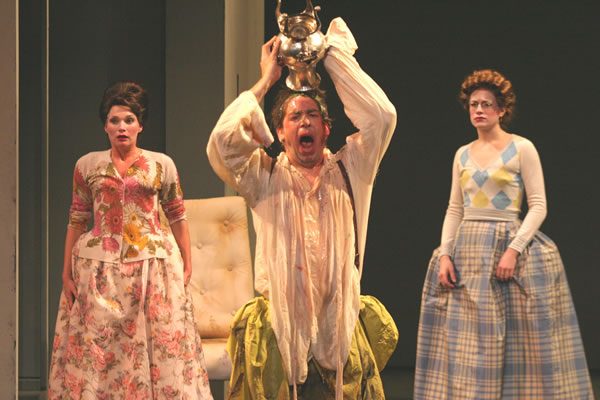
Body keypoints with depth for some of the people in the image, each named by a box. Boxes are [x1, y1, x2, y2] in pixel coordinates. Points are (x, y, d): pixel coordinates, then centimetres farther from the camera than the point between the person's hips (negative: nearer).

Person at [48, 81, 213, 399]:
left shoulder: (162, 164, 5)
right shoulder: (87, 165, 7)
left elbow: (177, 218, 7)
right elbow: (77, 220, 7)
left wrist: (187, 265, 2)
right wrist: (66, 273, 3)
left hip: (153, 266, 0)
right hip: (99, 270, 1)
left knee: (158, 344, 0)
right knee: (97, 351, 1)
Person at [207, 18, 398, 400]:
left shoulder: (348, 170, 7)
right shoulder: (265, 177, 5)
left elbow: (382, 116, -6)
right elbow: (222, 141, -11)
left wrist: (335, 54, 0)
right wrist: (265, 81, -2)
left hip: (340, 329, 1)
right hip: (278, 331, -1)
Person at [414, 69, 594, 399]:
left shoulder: (522, 149, -1)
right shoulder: (462, 154, 13)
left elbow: (538, 206, -5)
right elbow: (454, 209, 14)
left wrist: (514, 249, -16)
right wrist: (444, 253, 1)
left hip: (507, 246, -4)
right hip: (466, 251, 5)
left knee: (517, 343, -4)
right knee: (464, 344, 1)